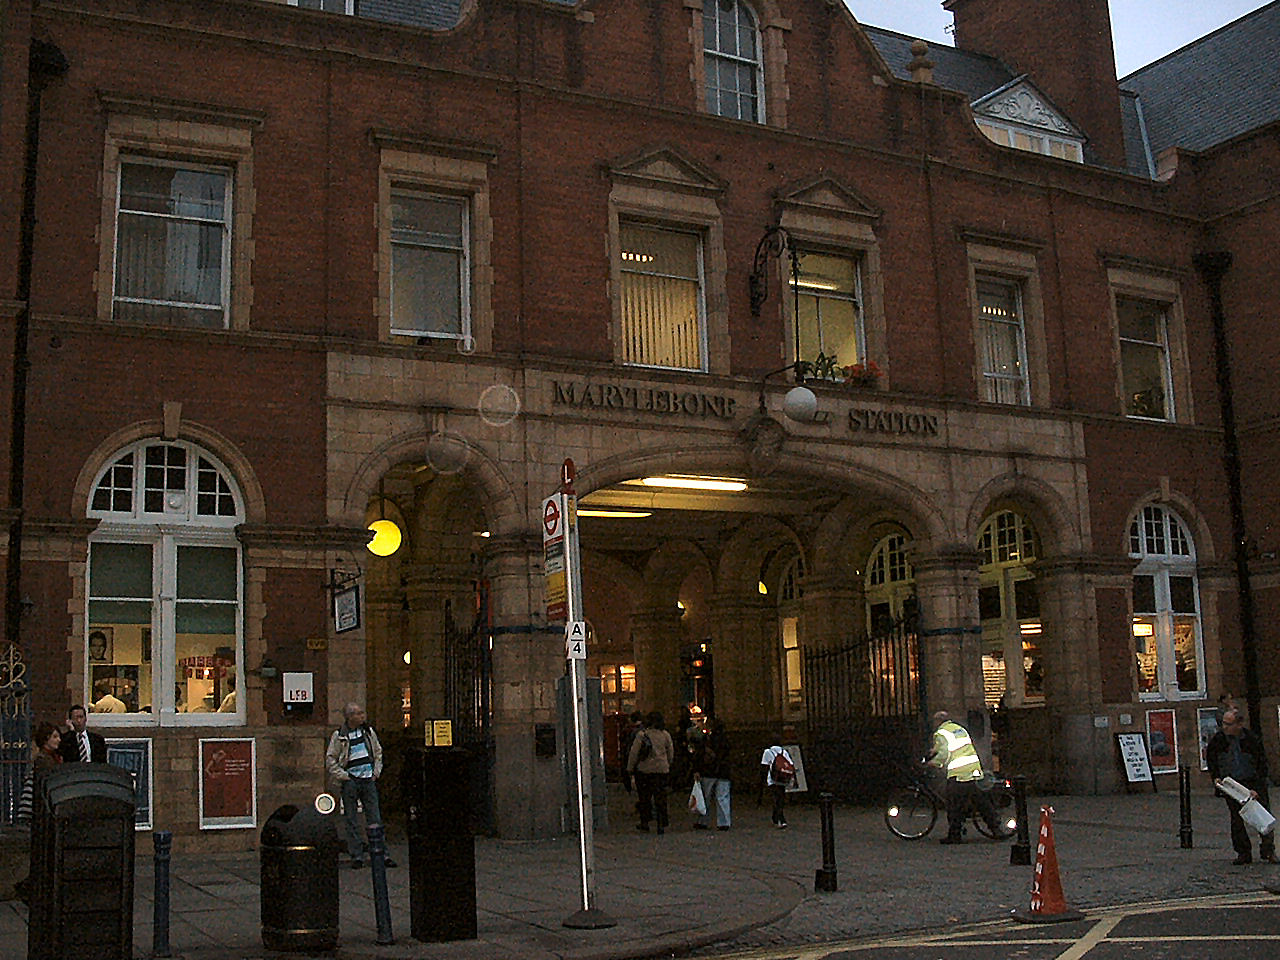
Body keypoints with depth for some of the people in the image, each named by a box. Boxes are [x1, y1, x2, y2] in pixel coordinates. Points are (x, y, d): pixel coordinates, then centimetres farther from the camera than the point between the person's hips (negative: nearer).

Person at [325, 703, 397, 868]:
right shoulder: (339, 736, -3)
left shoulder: (368, 731, 8)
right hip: (350, 781, -3)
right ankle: (356, 856, 8)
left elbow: (378, 752, 19)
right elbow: (330, 760, 1)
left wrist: (376, 772, 10)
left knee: (375, 818, 1)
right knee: (352, 820, 1)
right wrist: (342, 776, -6)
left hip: (368, 780, 3)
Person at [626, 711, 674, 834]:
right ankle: (661, 825, 3)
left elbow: (633, 753, -6)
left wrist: (630, 769, 3)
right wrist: (667, 765, 23)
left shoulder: (641, 735, -9)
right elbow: (671, 753, 9)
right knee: (660, 797, 5)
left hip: (644, 770, -2)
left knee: (644, 796, 9)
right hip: (661, 770, 2)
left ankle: (645, 823, 14)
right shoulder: (666, 735, 0)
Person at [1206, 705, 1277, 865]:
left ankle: (1268, 852, 8)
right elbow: (1210, 758, 10)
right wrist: (1215, 777, 0)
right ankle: (1243, 853, 10)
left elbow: (1262, 766, -10)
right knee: (1236, 820, 1)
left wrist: (1256, 789, -16)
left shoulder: (1253, 739, -16)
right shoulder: (1217, 739, -10)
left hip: (1253, 782, -1)